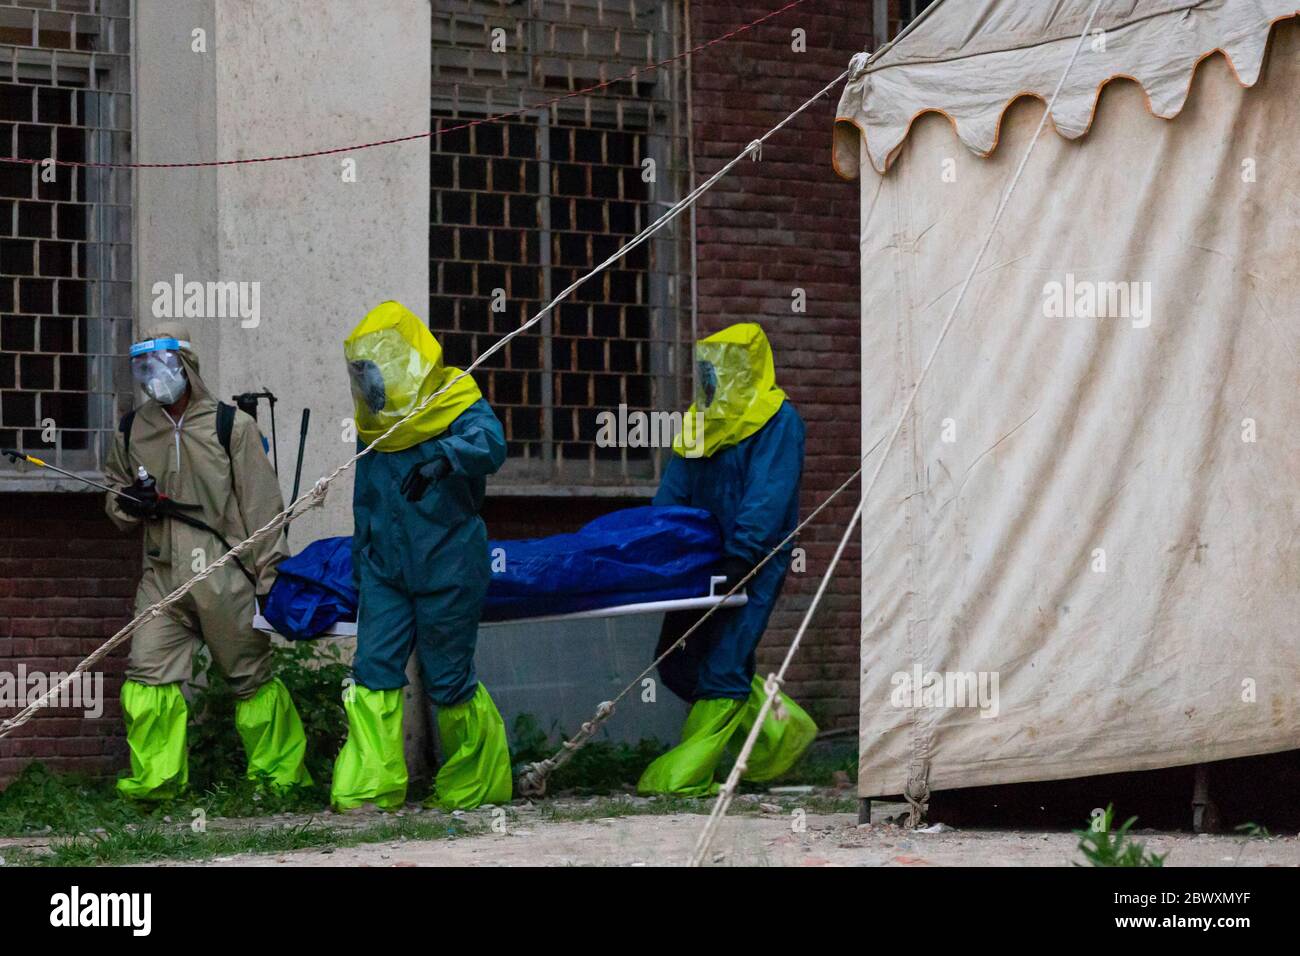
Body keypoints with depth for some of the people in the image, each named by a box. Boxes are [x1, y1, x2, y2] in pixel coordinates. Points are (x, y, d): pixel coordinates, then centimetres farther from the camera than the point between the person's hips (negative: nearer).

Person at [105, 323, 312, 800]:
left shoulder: (230, 425, -1)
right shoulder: (132, 431, 11)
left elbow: (261, 505, -1)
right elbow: (114, 495, 23)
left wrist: (270, 576, -4)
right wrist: (128, 504, -3)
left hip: (225, 576, -4)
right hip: (163, 577, 4)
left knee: (252, 679, 4)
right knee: (148, 673, -6)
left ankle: (282, 773, 17)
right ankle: (155, 778, 3)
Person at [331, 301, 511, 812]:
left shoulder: (457, 407, -8)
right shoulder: (375, 425, 12)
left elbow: (489, 445, -31)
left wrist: (446, 459, -50)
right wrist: (361, 563, 25)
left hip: (448, 571, -6)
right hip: (386, 571, 6)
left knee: (449, 681, 1)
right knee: (373, 670, -8)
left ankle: (478, 782, 20)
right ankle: (370, 784, -11)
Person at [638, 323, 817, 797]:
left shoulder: (777, 420, -9)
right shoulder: (703, 420, 16)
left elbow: (769, 496, -19)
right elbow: (673, 491, 14)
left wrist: (740, 556, -27)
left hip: (753, 562, -9)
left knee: (722, 669, -11)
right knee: (678, 663, 8)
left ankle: (681, 776, -10)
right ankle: (780, 725, 21)